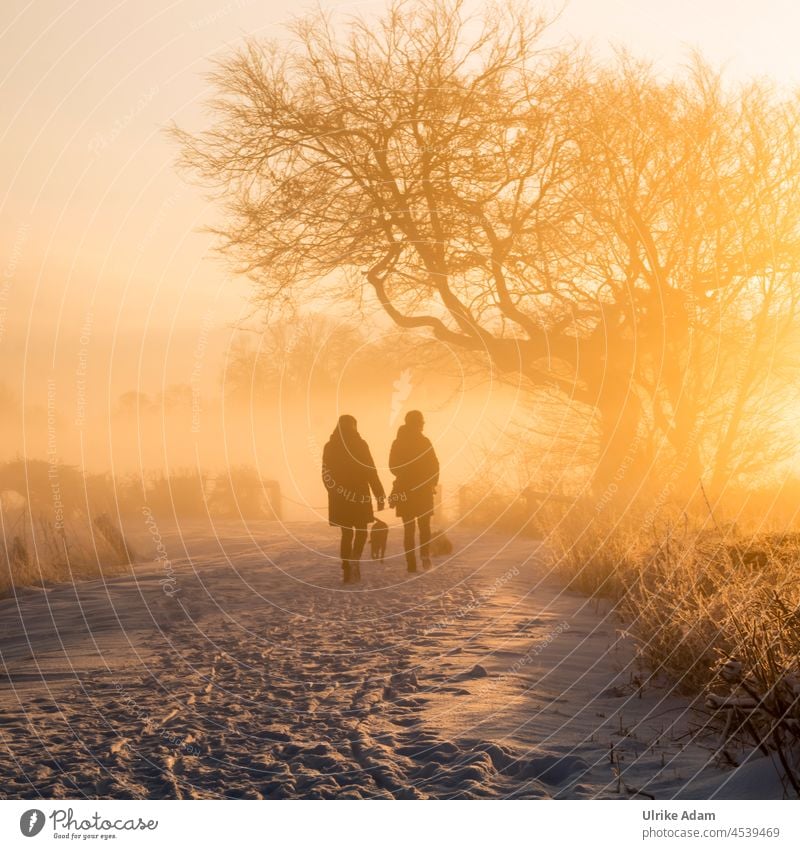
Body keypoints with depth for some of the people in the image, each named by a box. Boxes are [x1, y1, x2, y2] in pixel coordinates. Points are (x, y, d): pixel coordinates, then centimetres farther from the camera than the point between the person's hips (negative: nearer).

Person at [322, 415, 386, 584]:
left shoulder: (329, 447, 3)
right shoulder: (360, 445, -7)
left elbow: (326, 475, 9)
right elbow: (371, 472, -8)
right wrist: (380, 495, -3)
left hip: (339, 496, 3)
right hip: (360, 495, -3)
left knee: (346, 533, 11)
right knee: (361, 531, 9)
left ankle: (347, 570, 7)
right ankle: (355, 560, -16)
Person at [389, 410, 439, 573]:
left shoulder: (397, 443, 1)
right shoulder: (424, 442, -8)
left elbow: (393, 467, 4)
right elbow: (434, 465, -9)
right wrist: (433, 483, 5)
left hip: (404, 490, 2)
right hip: (424, 490, -2)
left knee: (409, 527, 8)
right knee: (424, 525, 12)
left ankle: (411, 562, 2)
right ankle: (425, 553, -10)